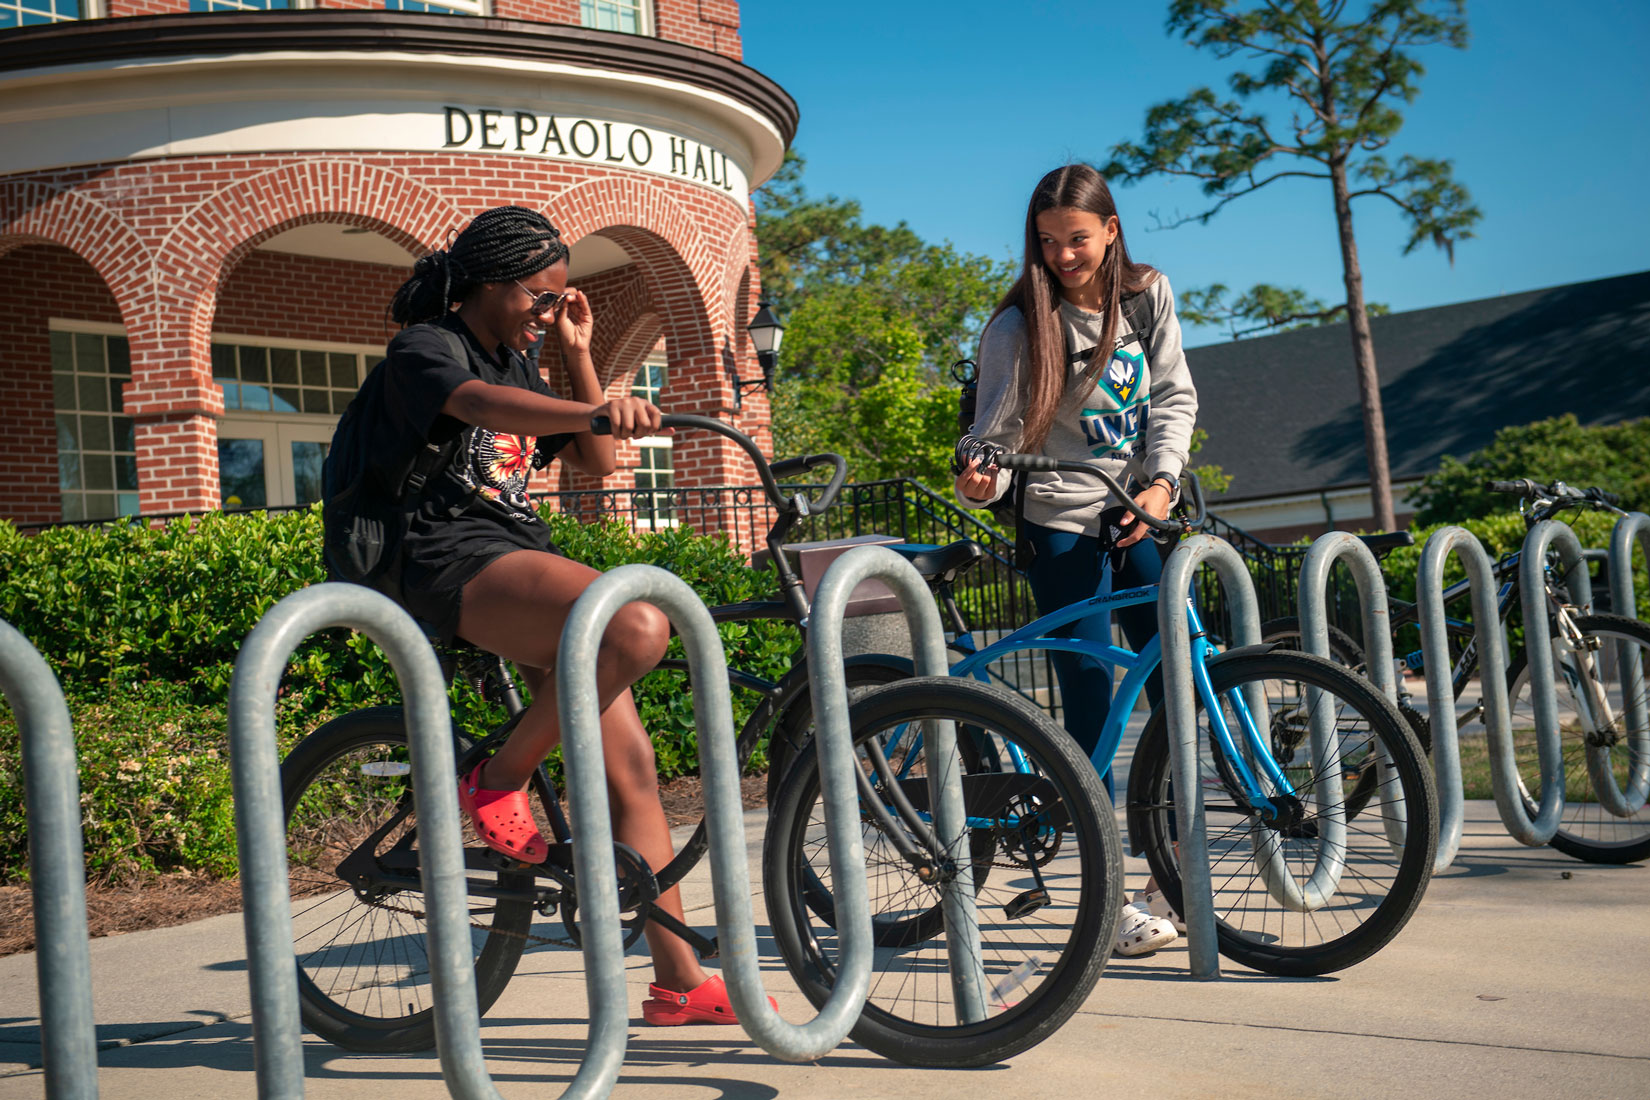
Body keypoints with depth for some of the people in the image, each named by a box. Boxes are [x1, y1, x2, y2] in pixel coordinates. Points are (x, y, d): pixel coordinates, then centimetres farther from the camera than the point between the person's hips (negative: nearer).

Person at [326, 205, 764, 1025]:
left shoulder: (515, 367, 23)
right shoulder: (425, 349, -3)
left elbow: (595, 462, 23)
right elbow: (479, 404, -27)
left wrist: (577, 353, 15)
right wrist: (600, 409, -45)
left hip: (524, 568, 9)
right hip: (456, 566, -9)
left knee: (630, 766, -1)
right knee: (640, 627, -34)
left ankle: (680, 981, 4)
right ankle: (499, 780, -14)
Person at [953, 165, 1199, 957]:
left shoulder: (1147, 296, 4)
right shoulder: (1021, 327, -9)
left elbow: (1175, 397, 2)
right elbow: (998, 433, -10)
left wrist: (1162, 482, -13)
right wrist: (980, 481, -32)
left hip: (1141, 520, 4)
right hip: (1065, 528, -4)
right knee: (1092, 709, -6)